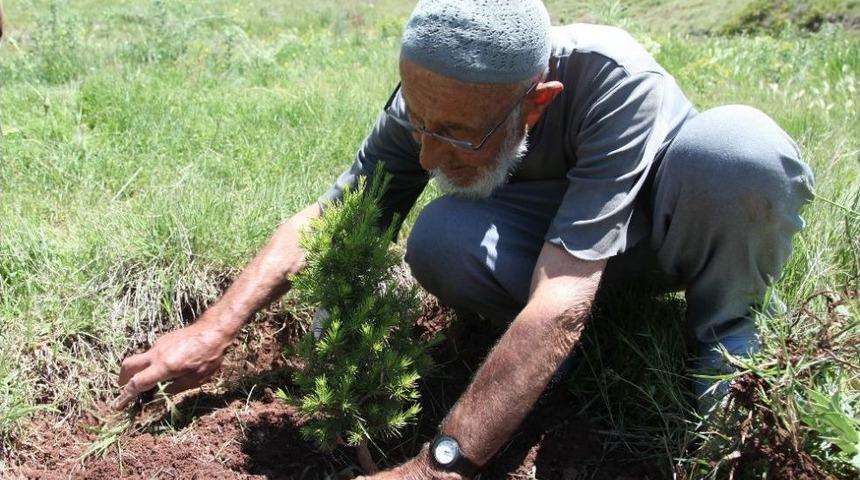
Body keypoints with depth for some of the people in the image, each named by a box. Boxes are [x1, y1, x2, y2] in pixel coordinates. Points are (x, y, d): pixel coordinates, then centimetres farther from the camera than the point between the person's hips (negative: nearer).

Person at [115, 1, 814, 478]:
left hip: (672, 216, -3)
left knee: (737, 144, -37)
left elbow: (560, 303, -44)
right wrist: (214, 329, -22)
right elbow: (326, 216, -12)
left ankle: (726, 332, -10)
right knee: (439, 243, -29)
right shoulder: (432, 101, -22)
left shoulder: (613, 80, -37)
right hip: (553, 226, 3)